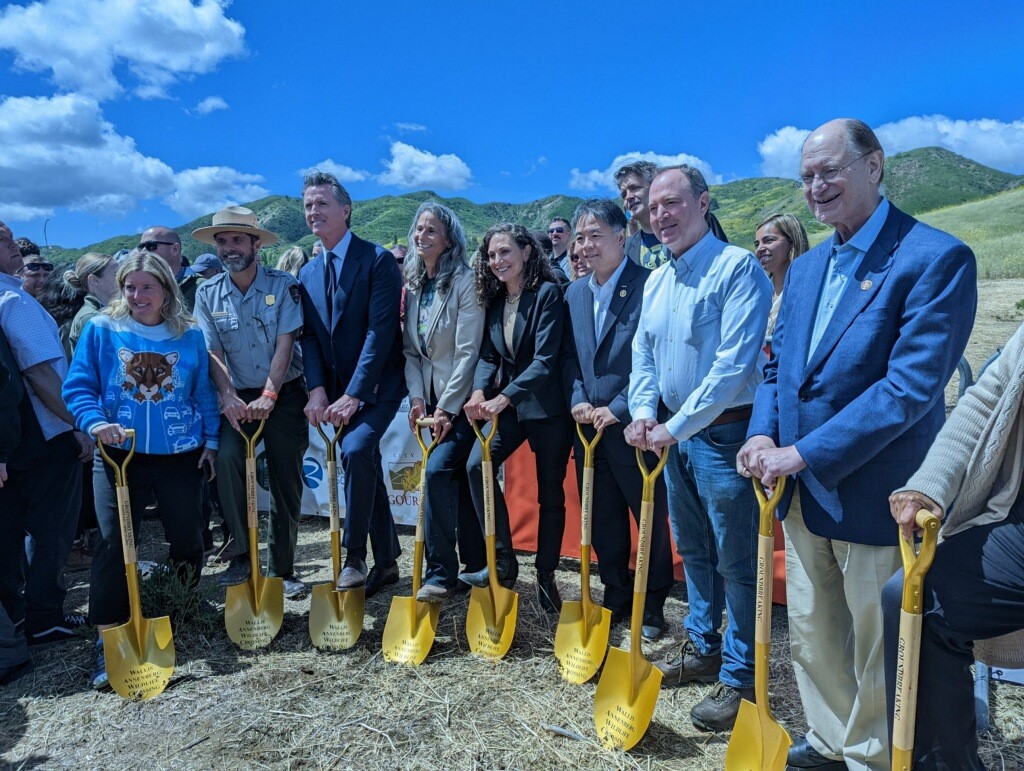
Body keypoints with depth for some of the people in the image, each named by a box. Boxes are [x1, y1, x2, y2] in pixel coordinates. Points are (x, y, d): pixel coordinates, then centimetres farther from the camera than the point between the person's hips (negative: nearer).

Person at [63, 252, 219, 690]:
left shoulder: (190, 336, 3)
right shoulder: (101, 330, 0)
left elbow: (204, 394, 8)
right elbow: (77, 387, -3)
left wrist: (210, 441, 4)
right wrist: (94, 422, -21)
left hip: (180, 456, 1)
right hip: (119, 455, -1)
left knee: (187, 541, 12)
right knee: (113, 544, -4)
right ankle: (109, 641, 7)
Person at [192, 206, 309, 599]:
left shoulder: (283, 284, -5)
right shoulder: (207, 294, 3)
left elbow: (285, 343, -12)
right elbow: (213, 352, -3)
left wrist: (268, 396, -21)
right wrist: (229, 396, -19)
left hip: (283, 394, -1)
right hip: (238, 397, 2)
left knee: (286, 480, 0)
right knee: (226, 458, -23)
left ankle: (282, 569, 15)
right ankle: (241, 556, -7)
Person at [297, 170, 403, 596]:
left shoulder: (378, 260, -9)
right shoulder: (308, 274, 11)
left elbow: (380, 331, -17)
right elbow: (309, 337, 4)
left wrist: (353, 395, -21)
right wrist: (318, 390, -12)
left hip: (378, 386, -6)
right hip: (339, 391, 6)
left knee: (356, 450, -26)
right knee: (367, 468, 11)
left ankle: (354, 558, -12)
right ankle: (387, 561, 23)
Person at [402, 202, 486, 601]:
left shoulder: (464, 281, -11)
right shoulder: (413, 284, 9)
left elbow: (467, 351, -17)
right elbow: (410, 348, 8)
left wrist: (448, 407, -18)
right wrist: (417, 397, -4)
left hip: (461, 399, -6)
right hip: (431, 397, 7)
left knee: (438, 469, -17)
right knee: (458, 479, 12)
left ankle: (441, 572, -3)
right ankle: (476, 564, 25)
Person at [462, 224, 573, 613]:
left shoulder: (548, 293, -11)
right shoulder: (495, 300, 9)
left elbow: (546, 358, -19)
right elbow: (488, 355, 5)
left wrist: (504, 397, -25)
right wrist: (480, 391, -15)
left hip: (548, 405, -5)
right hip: (508, 404, 5)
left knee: (550, 491, 5)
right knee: (477, 464, -15)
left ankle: (546, 576, 22)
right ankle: (503, 563, -4)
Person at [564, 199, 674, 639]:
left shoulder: (649, 287, -12)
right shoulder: (575, 294, 10)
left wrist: (619, 410, -17)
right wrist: (578, 400, -3)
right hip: (589, 428, 6)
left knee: (651, 520, 10)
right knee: (603, 522, 16)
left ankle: (653, 607, 28)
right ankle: (615, 598, 34)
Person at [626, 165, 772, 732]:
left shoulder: (738, 268, -14)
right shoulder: (656, 280, 11)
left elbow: (734, 363, -22)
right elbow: (643, 353, 14)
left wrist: (677, 426, -21)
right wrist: (644, 411, -4)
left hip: (722, 434, -8)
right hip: (672, 433, 8)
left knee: (735, 561, 3)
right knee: (693, 550, 19)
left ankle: (739, 679, 17)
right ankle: (702, 648, 37)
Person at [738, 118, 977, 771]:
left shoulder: (936, 258, -14)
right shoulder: (805, 268, 10)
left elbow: (912, 384, -22)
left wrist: (804, 453, -22)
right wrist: (763, 433, -5)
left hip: (874, 497, -7)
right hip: (802, 494, 7)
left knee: (879, 652, 13)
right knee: (812, 637, 21)